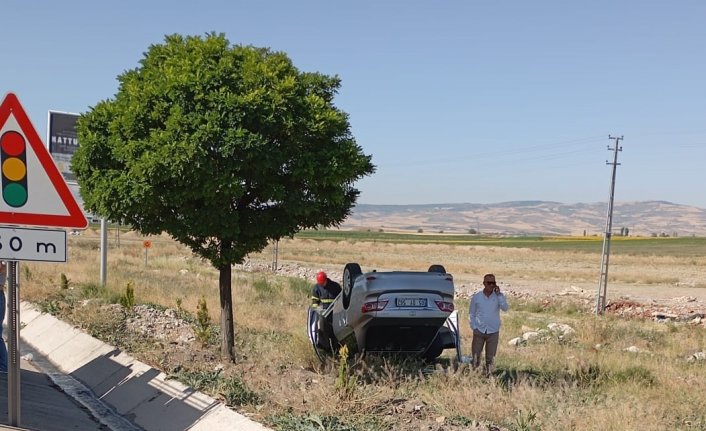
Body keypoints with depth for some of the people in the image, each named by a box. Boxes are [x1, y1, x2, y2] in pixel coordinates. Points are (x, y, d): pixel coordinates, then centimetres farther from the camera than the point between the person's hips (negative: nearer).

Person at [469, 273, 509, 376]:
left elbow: (505, 308, -16)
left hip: (493, 332, 0)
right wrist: (474, 327, -4)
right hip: (479, 331, 0)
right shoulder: (476, 296, 0)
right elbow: (471, 313, 6)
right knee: (475, 357, 1)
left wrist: (499, 294, -19)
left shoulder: (499, 296, 0)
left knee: (490, 358, 5)